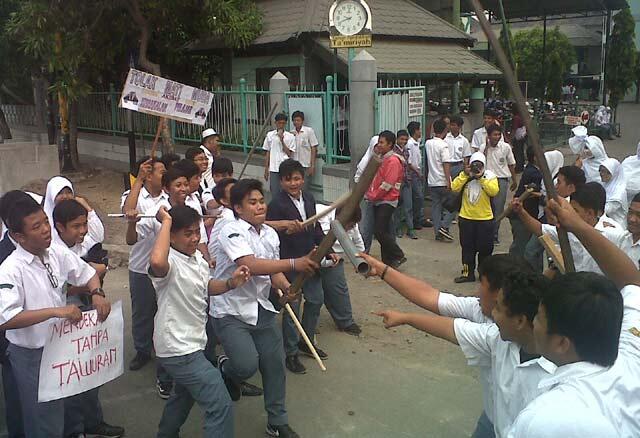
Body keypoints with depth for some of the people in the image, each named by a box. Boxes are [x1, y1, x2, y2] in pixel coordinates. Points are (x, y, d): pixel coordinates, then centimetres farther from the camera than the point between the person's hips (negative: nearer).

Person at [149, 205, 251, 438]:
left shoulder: (197, 257, 2)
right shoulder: (169, 262, -25)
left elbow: (205, 287, 18)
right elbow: (157, 262, -51)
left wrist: (230, 283, -1)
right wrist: (166, 222, -38)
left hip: (190, 342, 10)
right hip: (178, 348, -10)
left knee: (185, 394, 32)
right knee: (221, 406, -10)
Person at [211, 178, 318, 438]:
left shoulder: (271, 234, 7)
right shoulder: (232, 231, -17)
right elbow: (251, 265, -31)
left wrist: (285, 287, -12)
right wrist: (294, 264, -36)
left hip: (262, 309, 7)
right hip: (231, 311, -7)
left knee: (275, 364, 8)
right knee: (247, 364, -21)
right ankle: (226, 369, 17)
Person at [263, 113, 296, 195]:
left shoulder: (290, 136, 1)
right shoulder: (270, 135, 6)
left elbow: (289, 154, -3)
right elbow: (267, 153, 10)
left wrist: (282, 140, -11)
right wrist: (266, 169, 8)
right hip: (273, 169, 1)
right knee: (274, 193, 3)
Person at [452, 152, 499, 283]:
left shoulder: (490, 176, -2)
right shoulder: (464, 175, 3)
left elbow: (494, 191, -19)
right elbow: (454, 188, -11)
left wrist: (481, 178, -21)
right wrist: (465, 175, -17)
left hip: (485, 219, -2)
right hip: (466, 218, 2)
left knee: (485, 248, 7)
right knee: (467, 247, 9)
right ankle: (468, 273, 20)